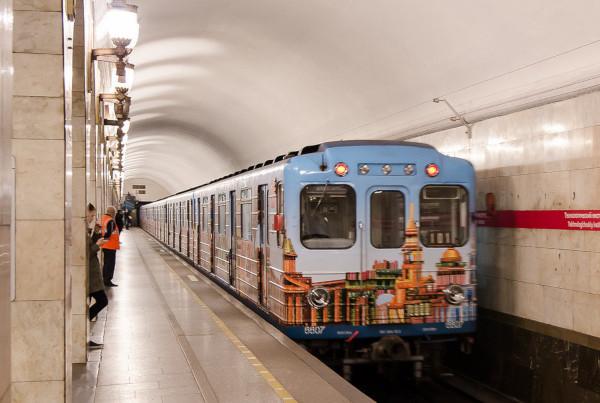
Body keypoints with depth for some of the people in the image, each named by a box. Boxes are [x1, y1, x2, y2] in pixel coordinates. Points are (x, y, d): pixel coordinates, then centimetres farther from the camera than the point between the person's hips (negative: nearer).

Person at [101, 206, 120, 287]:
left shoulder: (103, 218, 14)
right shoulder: (110, 221, -17)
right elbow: (109, 233, -23)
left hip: (105, 246, 10)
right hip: (111, 246, -10)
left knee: (106, 263, 17)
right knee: (110, 264, -4)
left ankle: (105, 279, 22)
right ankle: (108, 281, -3)